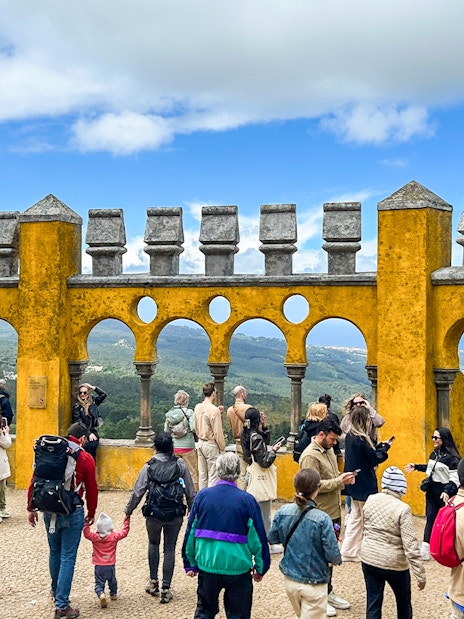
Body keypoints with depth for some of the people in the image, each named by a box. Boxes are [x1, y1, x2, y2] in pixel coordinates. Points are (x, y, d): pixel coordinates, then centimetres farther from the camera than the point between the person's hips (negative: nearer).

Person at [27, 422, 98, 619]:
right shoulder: (85, 458, -7)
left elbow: (34, 481, 5)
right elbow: (91, 489, -2)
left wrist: (31, 508, 13)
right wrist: (91, 513, 12)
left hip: (49, 510, 4)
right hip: (72, 512, -4)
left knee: (54, 553, 22)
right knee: (68, 557, 2)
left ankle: (56, 591, 40)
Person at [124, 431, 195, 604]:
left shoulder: (149, 466, -7)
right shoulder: (180, 464, -4)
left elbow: (137, 492, -6)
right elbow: (190, 491, 1)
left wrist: (128, 511, 7)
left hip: (154, 514, 0)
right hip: (175, 515, 0)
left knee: (153, 543, 24)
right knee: (170, 549, 11)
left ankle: (153, 581, 23)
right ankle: (166, 589, 9)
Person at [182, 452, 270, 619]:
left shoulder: (202, 495, -5)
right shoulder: (247, 500, -11)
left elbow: (191, 531, 1)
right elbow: (257, 536, -7)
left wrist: (190, 563, 12)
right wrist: (260, 567, 6)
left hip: (207, 565, 2)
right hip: (238, 567, -2)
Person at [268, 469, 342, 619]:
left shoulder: (283, 512, -11)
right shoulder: (322, 519, -24)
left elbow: (272, 539, 3)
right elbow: (333, 555, -19)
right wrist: (337, 560, 3)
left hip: (289, 579, 5)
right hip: (313, 584, -5)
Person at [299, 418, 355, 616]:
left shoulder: (328, 450, 10)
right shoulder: (310, 456, -19)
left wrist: (343, 478, 1)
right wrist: (339, 481, -22)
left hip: (334, 512, 9)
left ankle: (328, 592, 31)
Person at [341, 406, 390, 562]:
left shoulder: (350, 436, 6)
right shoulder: (360, 439, -22)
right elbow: (374, 459, -17)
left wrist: (379, 446, 2)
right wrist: (384, 448, -3)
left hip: (355, 485, 9)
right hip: (365, 485, -9)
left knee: (355, 518, 15)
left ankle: (348, 551, 19)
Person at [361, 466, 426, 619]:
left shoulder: (370, 500, -4)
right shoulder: (402, 509, -19)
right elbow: (410, 545, -19)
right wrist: (420, 574, -14)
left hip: (368, 558, 4)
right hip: (394, 563, -4)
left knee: (373, 602, 12)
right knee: (403, 602, 19)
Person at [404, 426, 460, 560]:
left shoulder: (451, 458, -18)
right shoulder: (434, 454, 6)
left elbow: (455, 479, -21)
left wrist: (447, 491, -34)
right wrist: (416, 467, 18)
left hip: (444, 494, -6)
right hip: (432, 492, 6)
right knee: (430, 519, 6)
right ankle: (425, 551, 8)